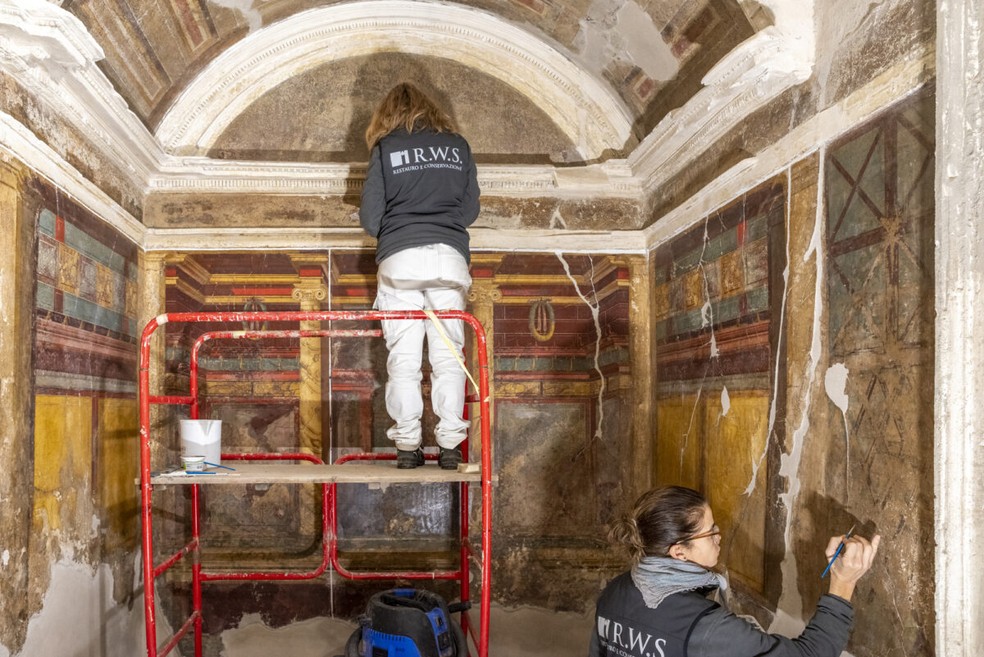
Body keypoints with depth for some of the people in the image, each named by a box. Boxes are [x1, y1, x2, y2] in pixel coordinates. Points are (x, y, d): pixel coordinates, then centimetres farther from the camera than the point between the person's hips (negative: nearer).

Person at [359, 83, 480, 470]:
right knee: (448, 356, 2)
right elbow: (471, 209, 15)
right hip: (450, 259, 2)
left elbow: (370, 218, 5)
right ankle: (449, 446, 0)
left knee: (403, 358, 2)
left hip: (399, 259, -1)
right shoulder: (457, 145, 14)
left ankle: (407, 445, 0)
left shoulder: (385, 148, 8)